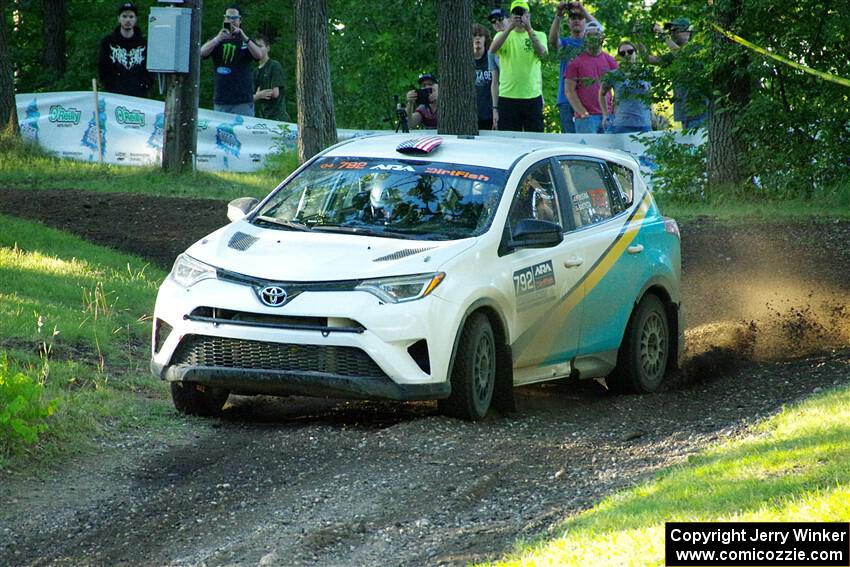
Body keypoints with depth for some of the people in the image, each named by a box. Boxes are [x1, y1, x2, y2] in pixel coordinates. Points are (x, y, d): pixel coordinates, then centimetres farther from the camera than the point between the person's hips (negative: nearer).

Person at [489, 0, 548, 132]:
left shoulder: (539, 36, 9)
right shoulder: (503, 35, 9)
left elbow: (542, 53, -11)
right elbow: (492, 50, -11)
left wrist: (529, 29, -19)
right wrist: (509, 29, -20)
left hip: (532, 95, 0)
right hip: (508, 95, 0)